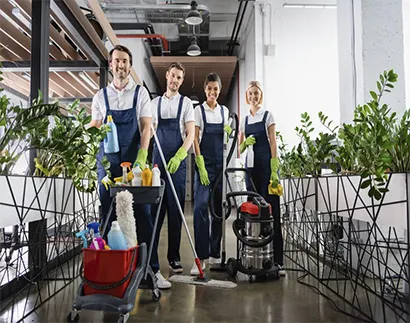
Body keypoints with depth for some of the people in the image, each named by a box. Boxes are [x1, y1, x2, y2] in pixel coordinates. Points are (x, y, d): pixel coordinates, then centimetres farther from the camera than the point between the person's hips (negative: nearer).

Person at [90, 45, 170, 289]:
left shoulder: (140, 92, 5)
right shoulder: (101, 95, 10)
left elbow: (146, 127, -2)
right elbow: (94, 127, 12)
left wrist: (142, 158, -15)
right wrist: (92, 129, -13)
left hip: (134, 159, -2)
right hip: (107, 159, 2)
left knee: (142, 213, -3)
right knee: (108, 213, 6)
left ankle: (152, 268, 3)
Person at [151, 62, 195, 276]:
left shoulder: (185, 103, 5)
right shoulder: (155, 103, 14)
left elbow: (190, 134, -3)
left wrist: (178, 157, -15)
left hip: (177, 161, -2)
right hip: (157, 160, 2)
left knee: (175, 209, 1)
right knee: (154, 207, 2)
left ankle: (174, 256, 9)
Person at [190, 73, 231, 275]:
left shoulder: (225, 111, 12)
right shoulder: (199, 110, 0)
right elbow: (195, 139, -6)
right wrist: (201, 165, -16)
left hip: (221, 162, 5)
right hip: (205, 161, -4)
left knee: (219, 207, 7)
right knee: (201, 206, -15)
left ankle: (215, 253, 17)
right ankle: (201, 256, -11)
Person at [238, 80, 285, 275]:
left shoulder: (267, 116, 3)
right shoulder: (244, 120, 15)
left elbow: (273, 143, -5)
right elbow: (240, 148, 15)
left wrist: (274, 171, -14)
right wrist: (245, 143, -8)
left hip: (266, 165, -5)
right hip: (250, 166, 5)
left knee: (270, 210, -9)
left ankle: (276, 260, -7)